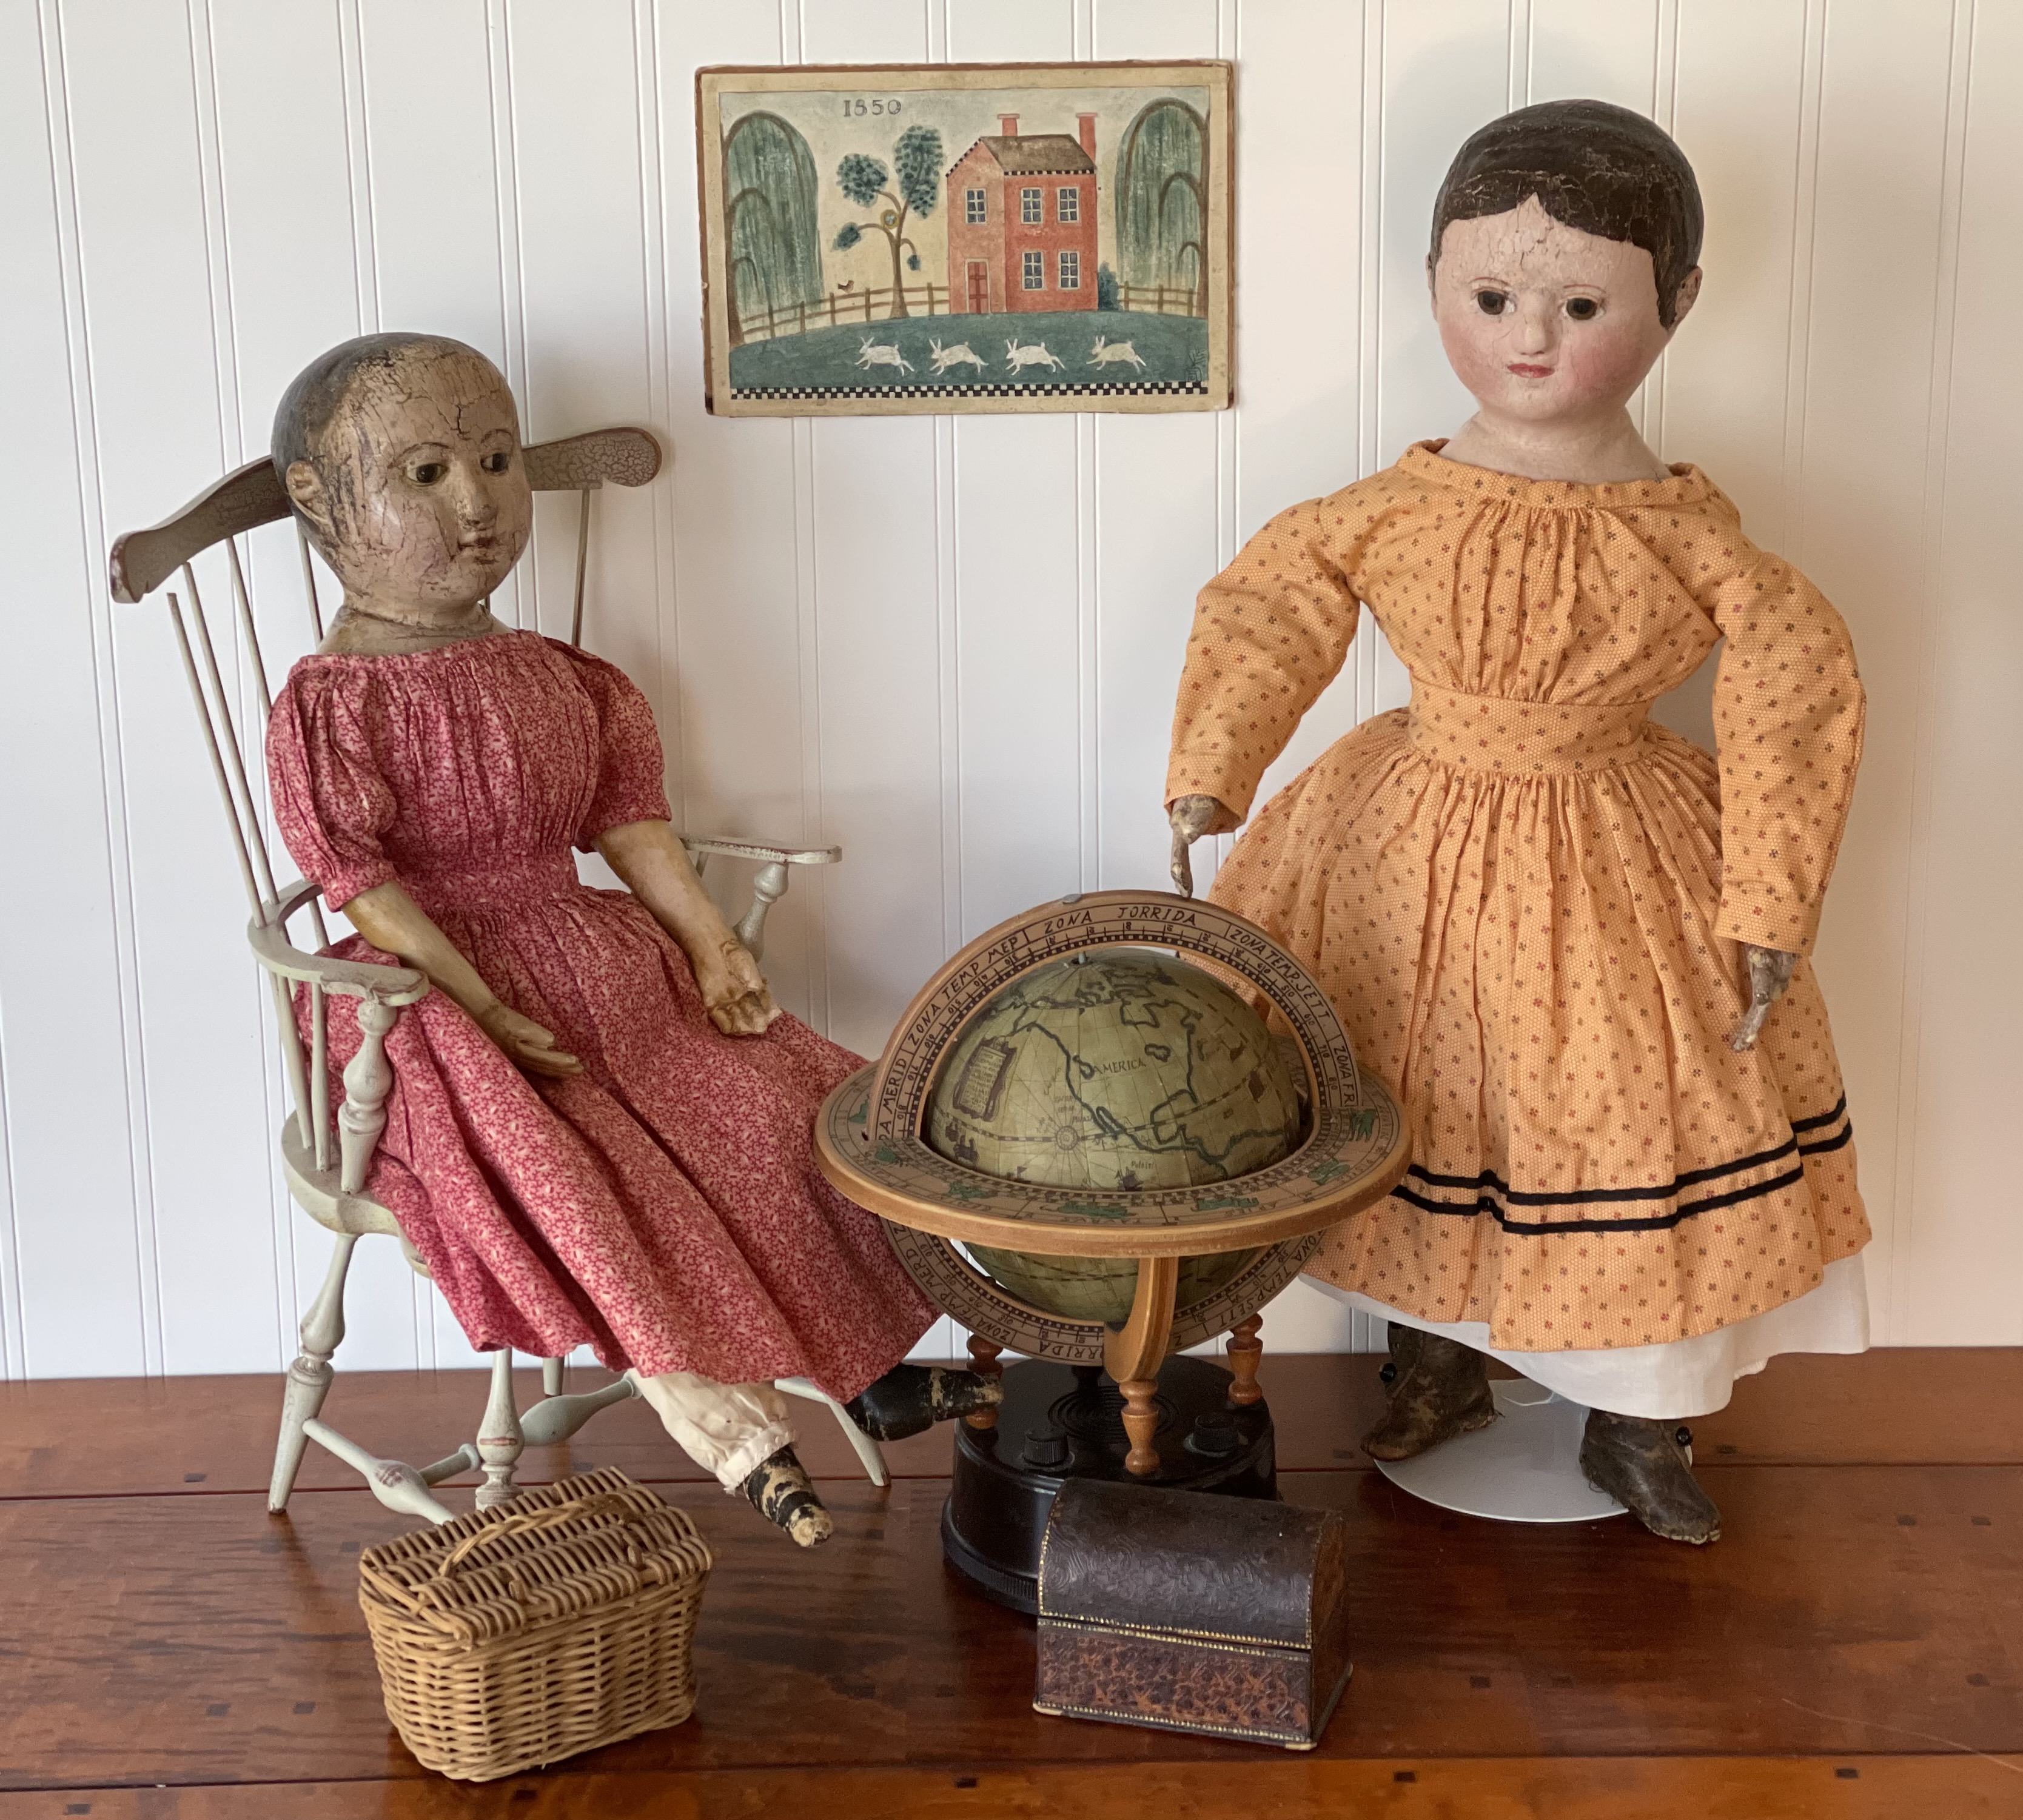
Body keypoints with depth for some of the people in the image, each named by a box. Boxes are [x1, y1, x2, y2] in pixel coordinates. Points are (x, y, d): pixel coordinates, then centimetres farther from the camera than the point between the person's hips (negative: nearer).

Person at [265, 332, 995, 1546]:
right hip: (438, 1008, -5)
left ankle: (860, 1363, 4)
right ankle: (701, 1404, -21)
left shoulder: (555, 676, 7)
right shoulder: (329, 706, -11)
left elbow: (628, 820, 10)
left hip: (594, 965, 6)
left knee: (774, 1109, -6)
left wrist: (711, 942, 0)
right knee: (551, 1166, -28)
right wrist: (479, 1009, -23)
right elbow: (368, 886, -16)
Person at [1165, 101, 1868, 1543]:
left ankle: (1638, 1423, 29)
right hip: (1415, 869, 2)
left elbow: (1800, 699, -7)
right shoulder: (1395, 510, -8)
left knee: (1637, 1120, 6)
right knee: (1423, 1105, 14)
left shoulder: (1687, 538, -12)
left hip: (1615, 878, -1)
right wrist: (1209, 778, -8)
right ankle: (1439, 1363, 39)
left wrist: (1766, 910, -9)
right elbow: (1259, 615, 0)